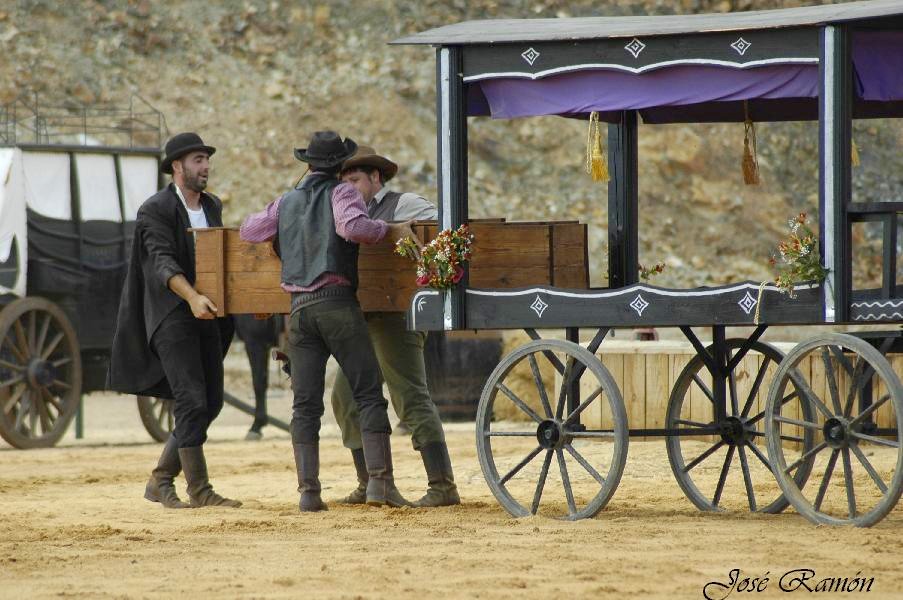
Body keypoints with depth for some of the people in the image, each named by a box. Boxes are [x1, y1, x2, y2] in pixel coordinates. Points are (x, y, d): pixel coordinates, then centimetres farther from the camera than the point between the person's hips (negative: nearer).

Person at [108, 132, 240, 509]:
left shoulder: (212, 206, 14)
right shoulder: (155, 209, -9)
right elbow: (163, 262, -22)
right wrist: (192, 297, -37)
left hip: (206, 318, 8)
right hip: (172, 318, -8)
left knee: (211, 404, 6)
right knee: (192, 401, -13)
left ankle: (160, 481, 14)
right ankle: (199, 489, -8)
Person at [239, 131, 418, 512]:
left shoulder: (286, 202, 16)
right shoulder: (342, 193, 1)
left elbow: (249, 231, 23)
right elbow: (353, 227, -18)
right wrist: (391, 229, -6)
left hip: (299, 308, 5)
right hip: (337, 302, -5)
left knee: (305, 404, 4)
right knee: (368, 394, -3)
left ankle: (308, 491, -3)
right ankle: (380, 480, -13)